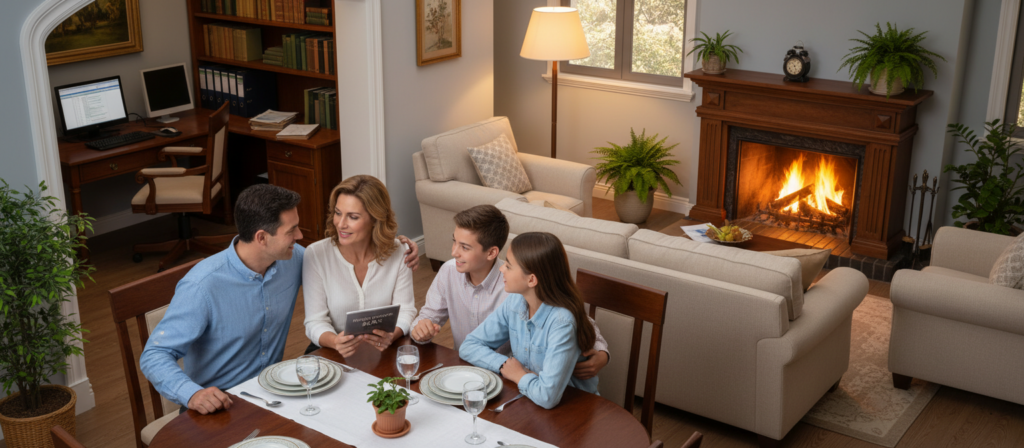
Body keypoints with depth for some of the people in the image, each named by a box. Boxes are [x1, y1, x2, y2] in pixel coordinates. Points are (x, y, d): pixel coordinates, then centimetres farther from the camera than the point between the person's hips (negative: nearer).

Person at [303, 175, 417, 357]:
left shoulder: (398, 253, -4)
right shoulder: (316, 255, -9)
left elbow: (406, 311, -3)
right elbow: (315, 321, -10)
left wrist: (391, 335, -26)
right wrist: (335, 341, -32)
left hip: (382, 352, 2)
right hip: (332, 354, -2)